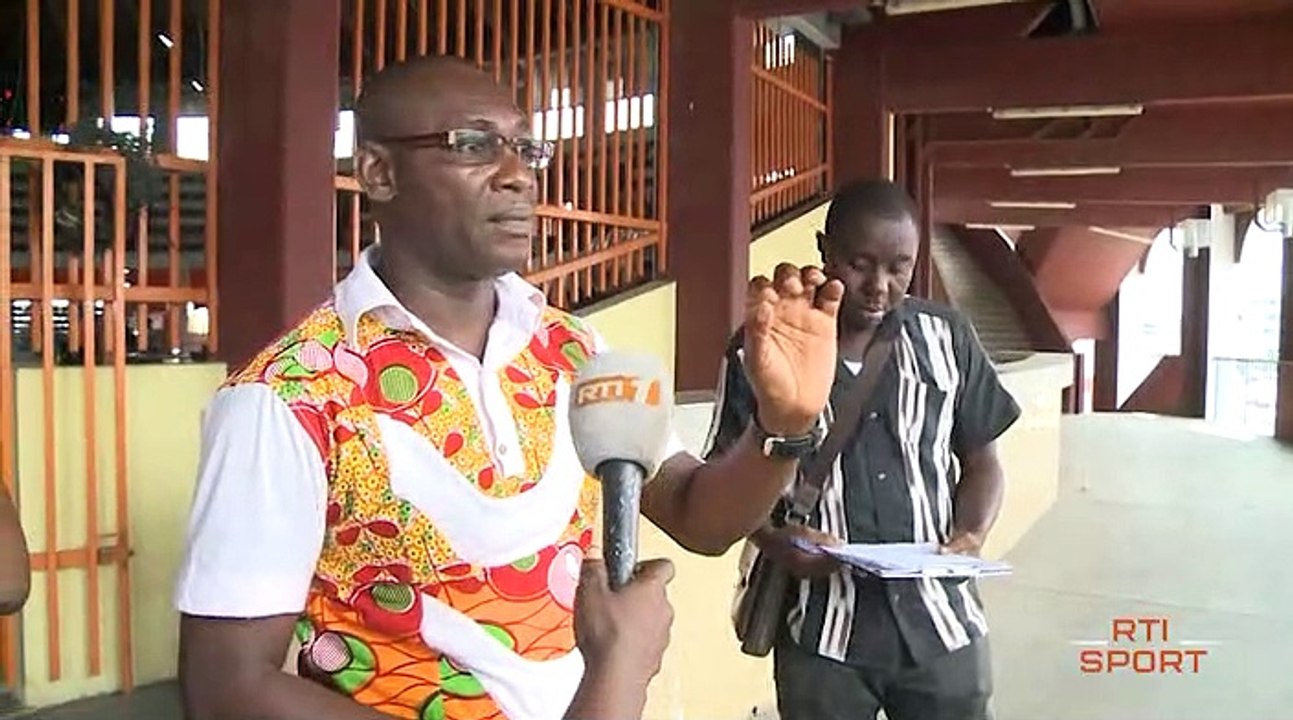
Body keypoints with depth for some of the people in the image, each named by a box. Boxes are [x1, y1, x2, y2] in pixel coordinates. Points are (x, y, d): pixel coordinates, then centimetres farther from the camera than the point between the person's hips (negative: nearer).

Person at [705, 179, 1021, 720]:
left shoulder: (947, 338, 2)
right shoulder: (760, 348, -6)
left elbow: (981, 461, 10)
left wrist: (971, 536, -9)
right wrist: (774, 541, -17)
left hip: (938, 620, 2)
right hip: (821, 630, -2)